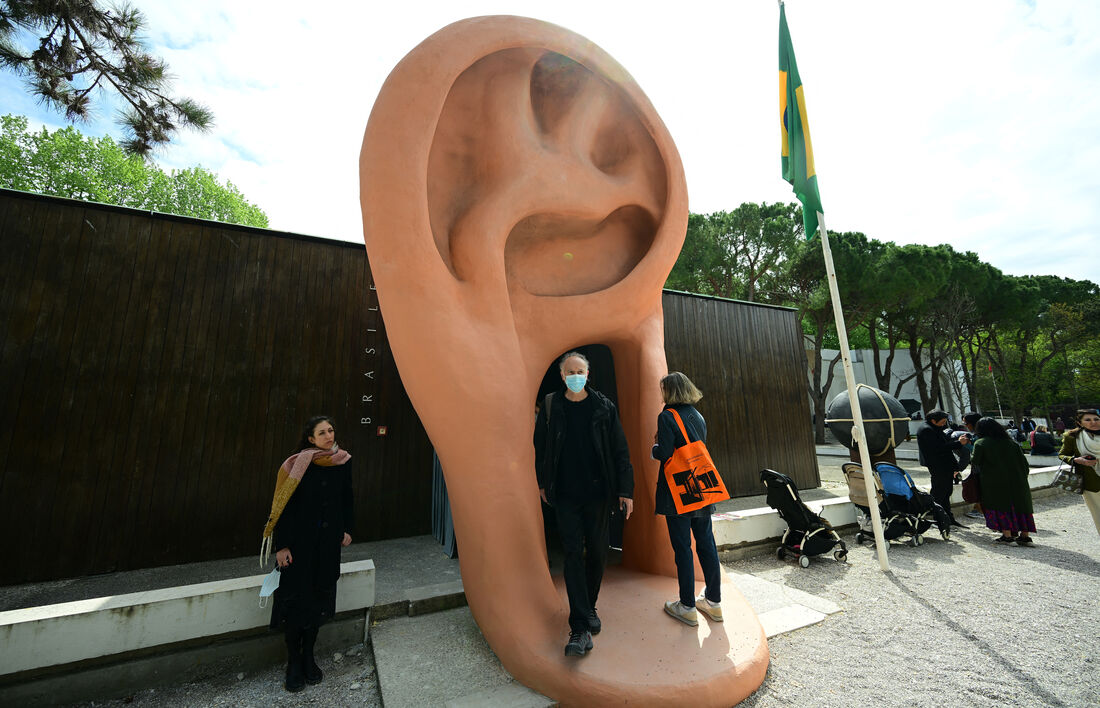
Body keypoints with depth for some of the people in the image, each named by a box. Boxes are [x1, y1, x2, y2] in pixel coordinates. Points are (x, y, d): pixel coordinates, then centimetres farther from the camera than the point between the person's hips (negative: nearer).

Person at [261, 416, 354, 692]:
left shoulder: (343, 462, -1)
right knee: (296, 599, 6)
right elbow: (284, 505, -10)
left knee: (319, 597, 13)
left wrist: (346, 529, 9)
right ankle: (293, 663, 25)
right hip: (300, 541, -3)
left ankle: (308, 656, 32)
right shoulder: (297, 465, -12)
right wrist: (282, 545, -12)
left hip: (328, 542, 4)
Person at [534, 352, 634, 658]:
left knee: (597, 553, 12)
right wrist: (543, 483, 13)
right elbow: (540, 447, 9)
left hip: (598, 493, 1)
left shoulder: (604, 407, -3)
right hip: (565, 495, -1)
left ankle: (589, 607, 35)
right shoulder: (551, 407, -2)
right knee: (573, 554, -2)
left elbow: (620, 450, -1)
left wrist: (625, 489, -4)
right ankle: (580, 627, 7)